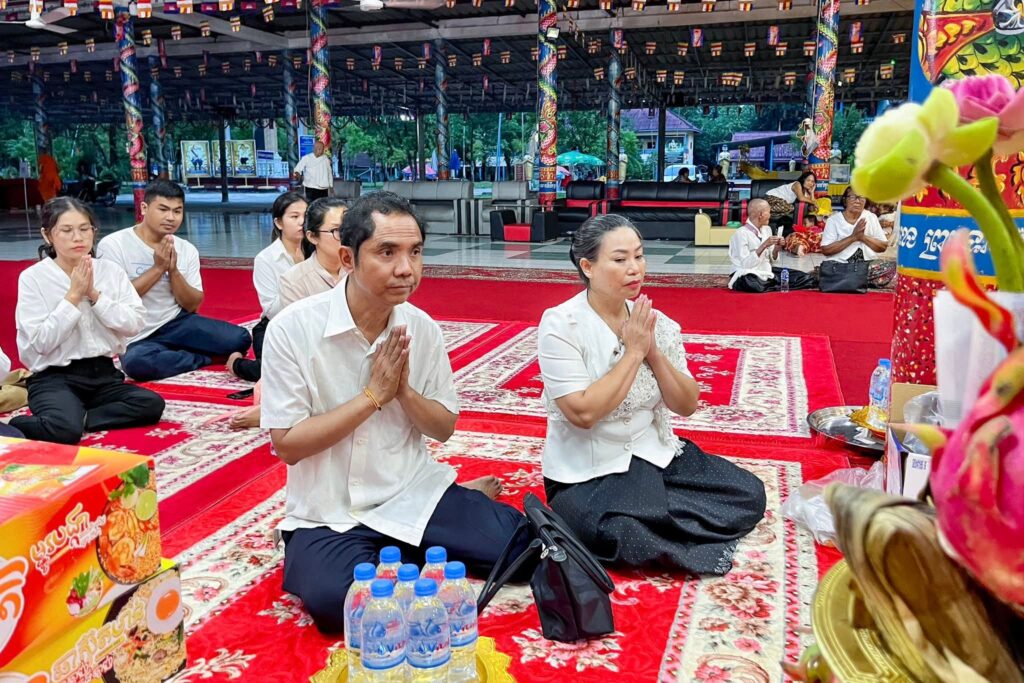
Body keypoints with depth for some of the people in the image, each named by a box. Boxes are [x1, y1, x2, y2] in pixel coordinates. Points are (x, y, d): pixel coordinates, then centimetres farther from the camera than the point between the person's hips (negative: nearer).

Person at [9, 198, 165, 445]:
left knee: (152, 405, -23)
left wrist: (94, 295, -12)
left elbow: (134, 323, -3)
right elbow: (40, 342, -13)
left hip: (103, 373, 4)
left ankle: (76, 418, -10)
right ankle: (19, 427, -1)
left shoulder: (110, 270, 5)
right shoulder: (33, 277, -4)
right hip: (55, 378, -4)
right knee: (65, 430, -32)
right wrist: (72, 296, -13)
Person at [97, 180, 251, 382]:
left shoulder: (187, 250, 3)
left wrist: (173, 270, -14)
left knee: (239, 339, -18)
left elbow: (192, 305, 1)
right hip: (136, 338, -2)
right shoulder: (113, 244, -8)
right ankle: (207, 358, -13)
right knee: (136, 362, -38)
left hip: (177, 323, 3)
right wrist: (158, 267, -16)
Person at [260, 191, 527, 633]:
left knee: (517, 541, -16)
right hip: (330, 514, -1)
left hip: (414, 493, 2)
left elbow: (444, 428, 4)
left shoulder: (422, 328, -3)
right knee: (333, 599, -30)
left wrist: (404, 390, -16)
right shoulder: (293, 329, -15)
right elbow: (287, 445, -13)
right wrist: (373, 394, -20)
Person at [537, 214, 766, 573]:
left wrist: (653, 352, -13)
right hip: (586, 472, -5)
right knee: (624, 534, -35)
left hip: (654, 455, 6)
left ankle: (642, 508, -3)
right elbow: (584, 413, -22)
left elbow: (687, 405, 1)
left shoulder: (656, 323, 1)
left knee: (749, 493, -7)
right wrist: (633, 353, -18)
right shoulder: (560, 325, -14)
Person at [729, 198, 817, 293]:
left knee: (803, 277, -8)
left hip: (766, 272, 5)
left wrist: (776, 249, -9)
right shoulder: (741, 233, -13)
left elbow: (771, 260, 12)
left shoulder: (767, 229, 9)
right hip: (748, 275, -5)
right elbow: (746, 264, -21)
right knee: (752, 284, -41)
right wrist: (764, 246, -24)